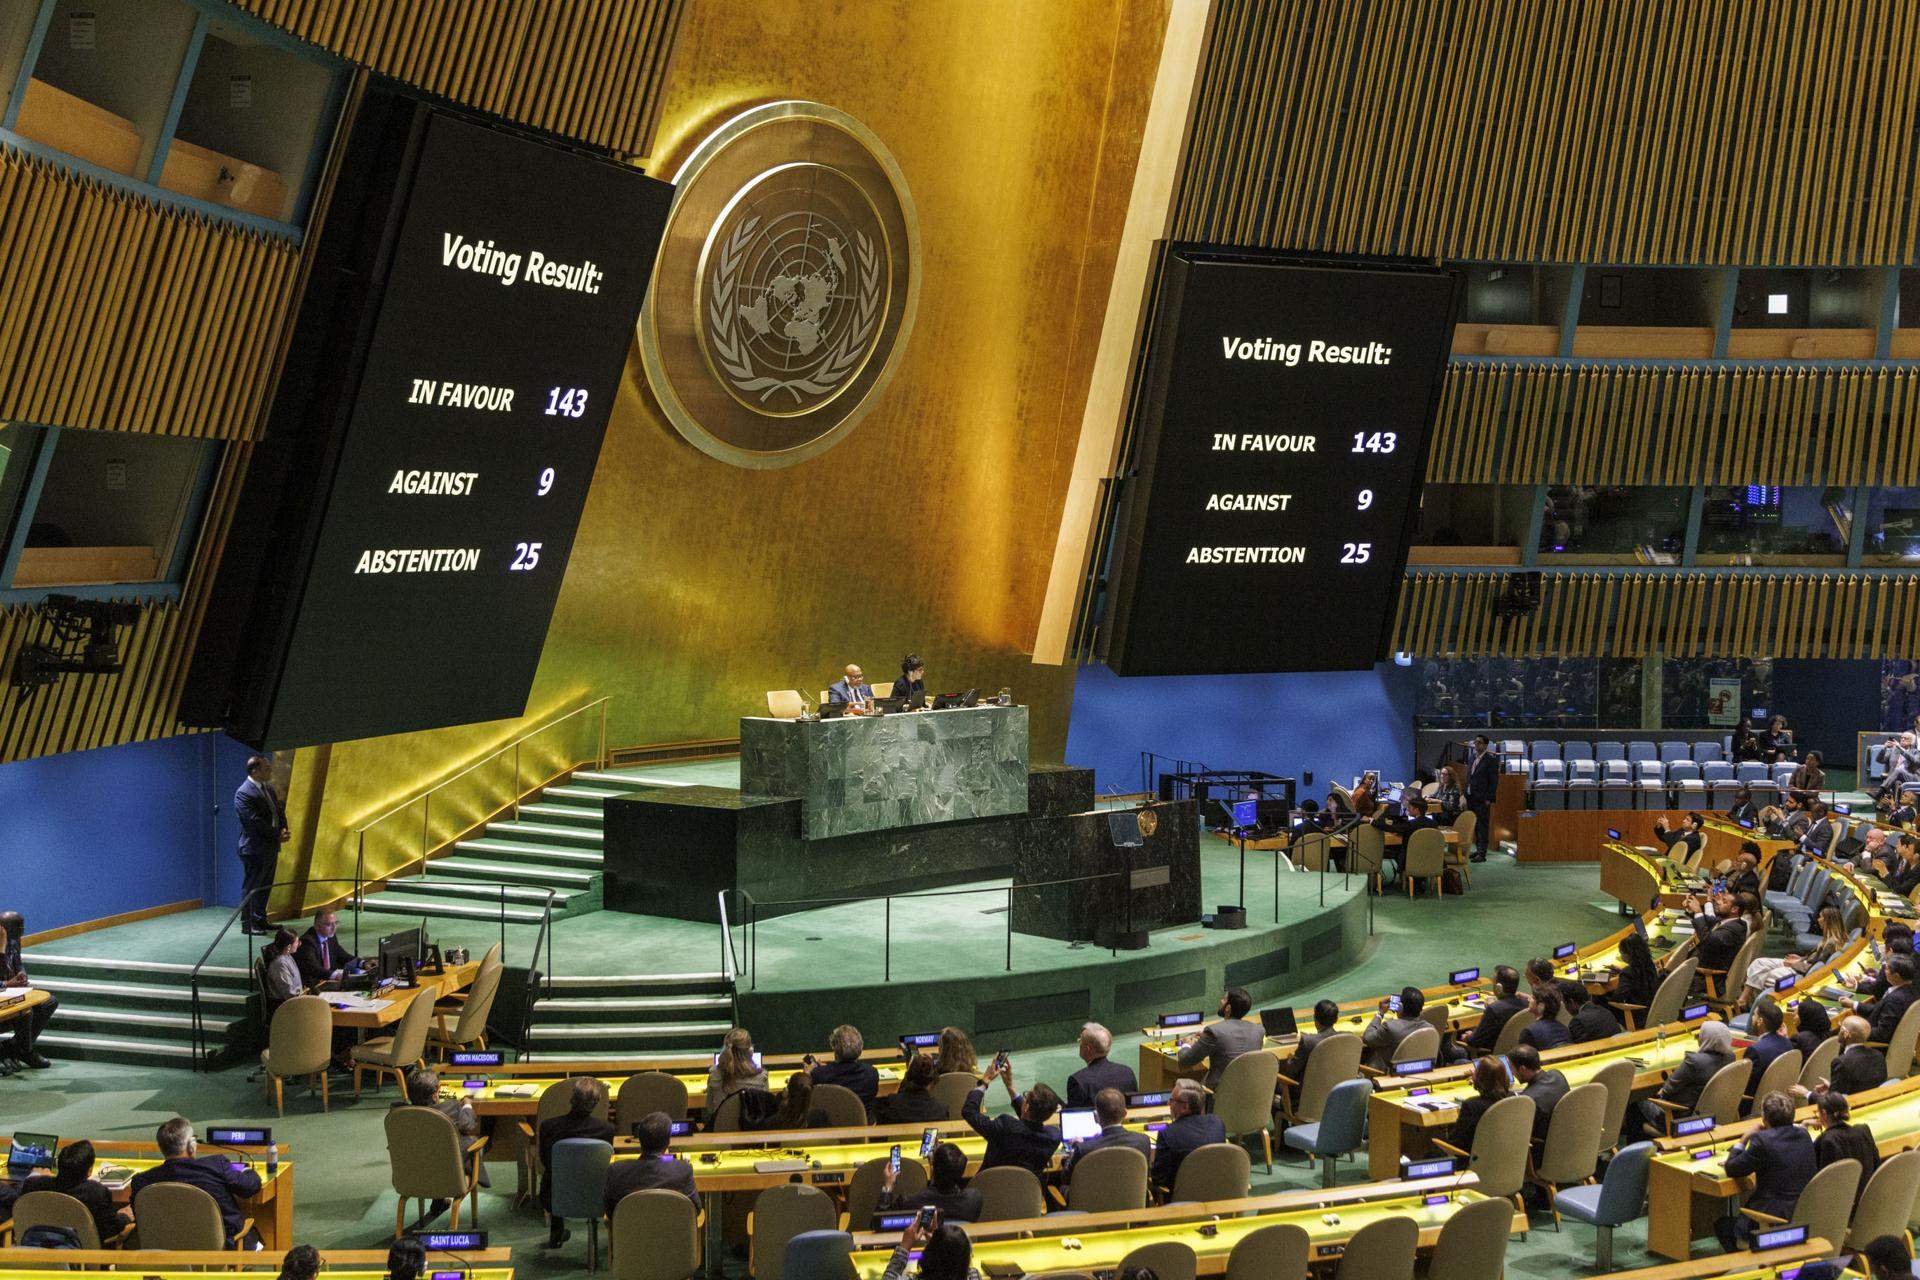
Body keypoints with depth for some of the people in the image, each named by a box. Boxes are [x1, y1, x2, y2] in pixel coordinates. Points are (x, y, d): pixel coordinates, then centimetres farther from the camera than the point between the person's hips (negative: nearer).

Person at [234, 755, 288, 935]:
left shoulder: (268, 788, 11)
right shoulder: (243, 794, -17)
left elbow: (279, 810, 14)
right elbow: (256, 822, -22)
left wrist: (283, 829, -5)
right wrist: (277, 835, -17)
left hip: (271, 847, 9)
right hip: (254, 848, -9)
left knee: (265, 886, 15)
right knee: (251, 888, 0)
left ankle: (260, 920, 25)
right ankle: (247, 925, 7)